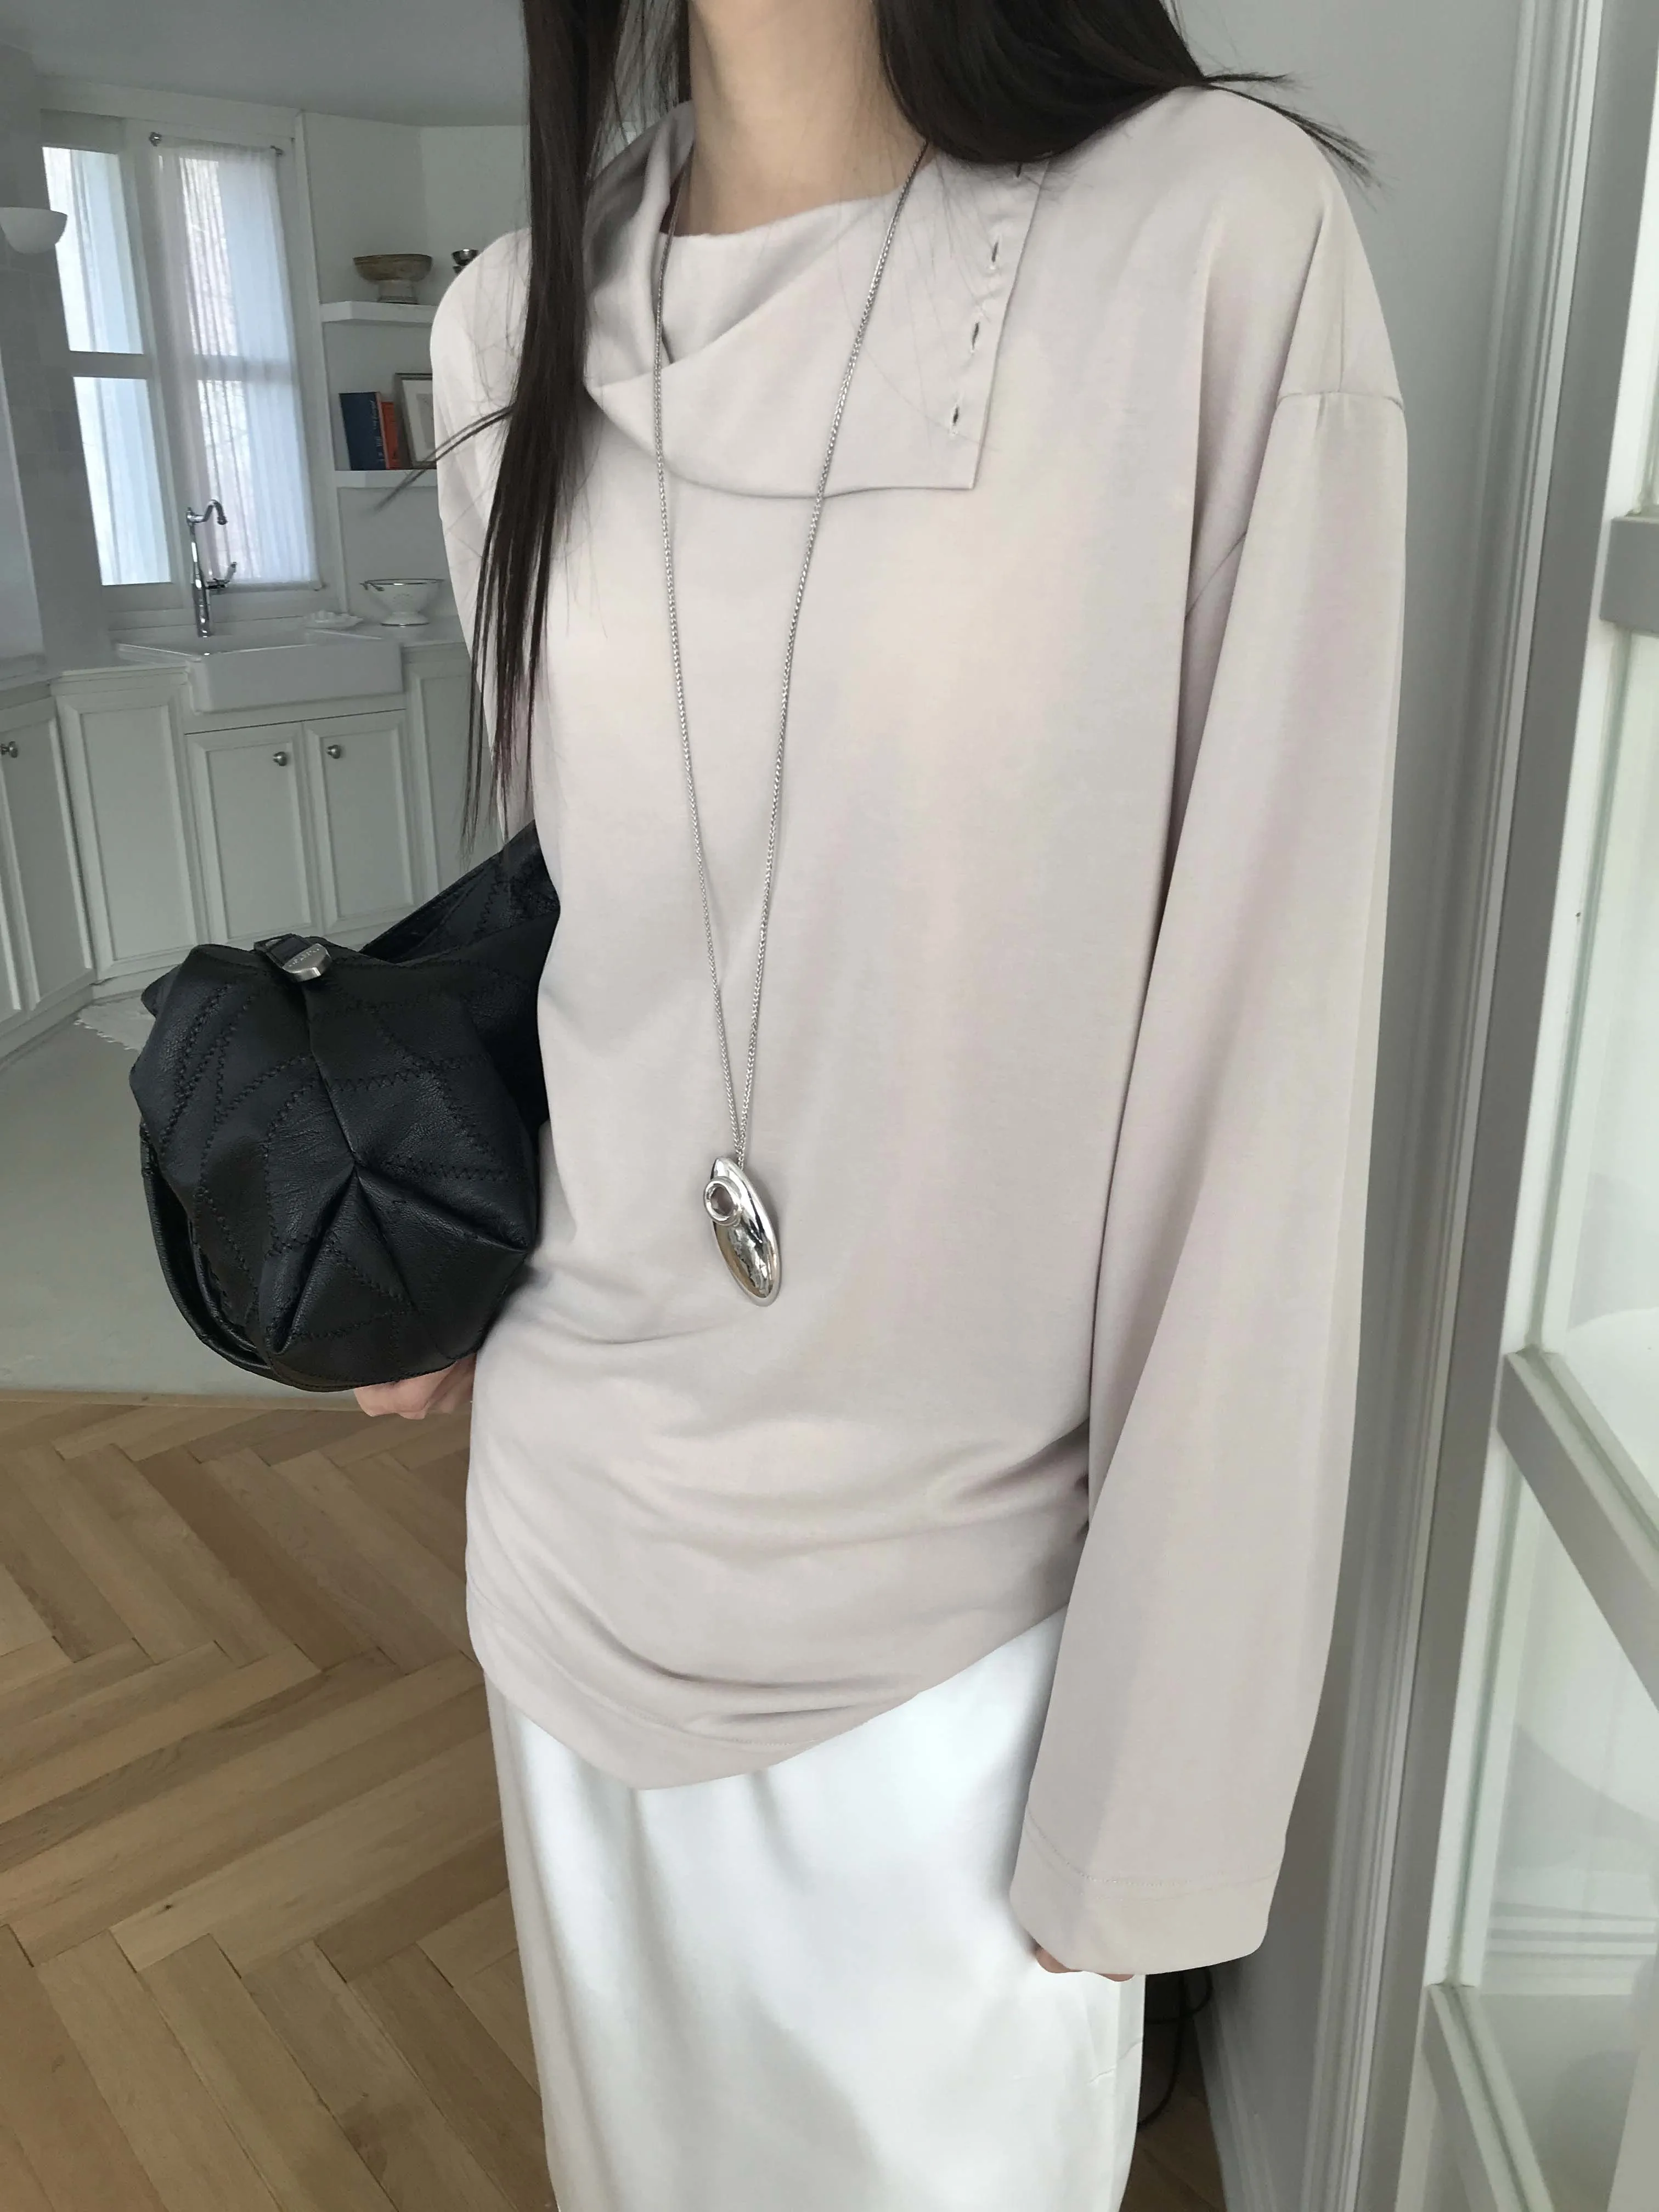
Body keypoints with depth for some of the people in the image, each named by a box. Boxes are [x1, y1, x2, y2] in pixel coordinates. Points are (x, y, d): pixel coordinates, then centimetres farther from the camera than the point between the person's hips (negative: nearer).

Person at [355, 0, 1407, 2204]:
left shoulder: (1220, 233, -15)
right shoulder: (511, 331, 0)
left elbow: (1264, 1082, -16)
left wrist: (1156, 1762, -11)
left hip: (964, 1585, -4)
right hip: (579, 1523, 5)